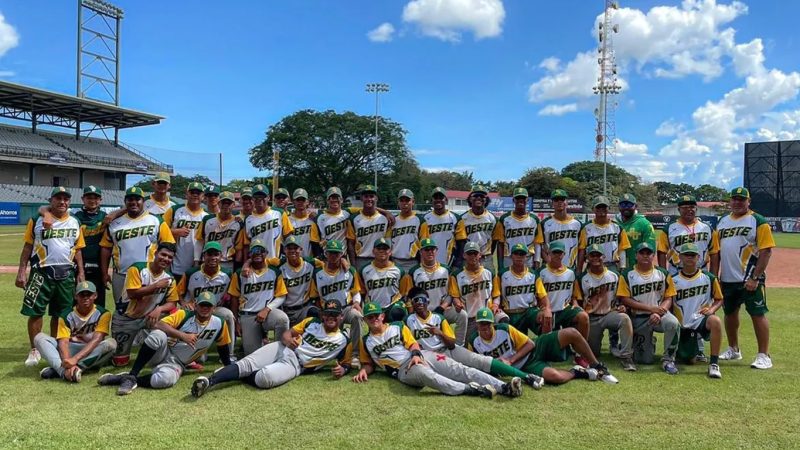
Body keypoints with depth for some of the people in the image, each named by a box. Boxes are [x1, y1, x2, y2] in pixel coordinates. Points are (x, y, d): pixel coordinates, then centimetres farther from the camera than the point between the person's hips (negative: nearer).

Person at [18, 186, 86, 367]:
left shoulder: (75, 223, 8)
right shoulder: (37, 220, 1)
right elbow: (28, 247, 2)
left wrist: (81, 272, 3)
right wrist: (21, 271, -4)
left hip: (66, 274, 3)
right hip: (41, 272, -2)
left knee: (60, 314, 9)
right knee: (35, 312, -2)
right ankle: (34, 350, 8)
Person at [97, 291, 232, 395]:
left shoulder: (219, 324, 1)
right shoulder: (184, 315, -4)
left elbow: (223, 349, 15)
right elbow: (159, 325, -18)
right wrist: (183, 335, -28)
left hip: (176, 364, 1)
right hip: (163, 353, 0)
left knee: (163, 380, -38)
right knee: (158, 334, -36)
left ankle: (130, 379, -15)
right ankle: (131, 376, -28)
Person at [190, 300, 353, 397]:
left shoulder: (343, 340, 10)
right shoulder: (312, 322, 16)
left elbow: (346, 362, 18)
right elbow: (287, 332, 15)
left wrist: (342, 369, -9)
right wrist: (288, 339, -12)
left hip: (295, 365, -2)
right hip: (282, 349, 3)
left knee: (263, 378, -33)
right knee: (246, 363, -24)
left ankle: (237, 375, -12)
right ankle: (209, 381, -35)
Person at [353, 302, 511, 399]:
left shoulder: (398, 326, 16)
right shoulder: (365, 342, 14)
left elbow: (413, 344, 10)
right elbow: (369, 363, 20)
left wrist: (416, 355, -12)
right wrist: (363, 370, -3)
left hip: (422, 356, 3)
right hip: (403, 369, -3)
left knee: (459, 370, -17)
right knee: (425, 373, -40)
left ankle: (503, 387, -28)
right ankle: (469, 389, -51)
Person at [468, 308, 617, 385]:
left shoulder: (504, 329, -9)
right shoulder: (474, 342, -9)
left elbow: (530, 344, -4)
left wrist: (510, 360, -15)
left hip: (534, 351, 2)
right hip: (524, 367, -2)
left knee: (571, 333, -17)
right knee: (555, 377, -36)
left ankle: (597, 366, 3)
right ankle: (576, 372, 0)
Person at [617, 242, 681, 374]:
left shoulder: (663, 273, 4)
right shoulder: (627, 275, -3)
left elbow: (668, 298, 1)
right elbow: (625, 299, -9)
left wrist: (658, 313, -18)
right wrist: (651, 308, -16)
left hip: (660, 313, 1)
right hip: (639, 318, -1)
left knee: (674, 323, -35)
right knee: (644, 360, -3)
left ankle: (668, 359, -16)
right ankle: (649, 343, 34)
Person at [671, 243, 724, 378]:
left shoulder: (708, 278, 1)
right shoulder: (673, 280, 0)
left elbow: (719, 299, 9)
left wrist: (711, 309, -12)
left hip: (702, 320, -1)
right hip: (683, 326, 1)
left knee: (715, 321, -37)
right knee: (691, 361, -1)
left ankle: (714, 364, -27)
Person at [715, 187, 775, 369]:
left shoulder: (758, 221, -6)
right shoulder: (722, 222, 12)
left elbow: (766, 251, -12)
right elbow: (717, 251, 15)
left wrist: (755, 278, -18)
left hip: (750, 279, -6)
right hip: (727, 279, 6)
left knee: (758, 314, -3)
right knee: (730, 313, 15)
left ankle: (764, 356, 4)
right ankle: (733, 350, 30)